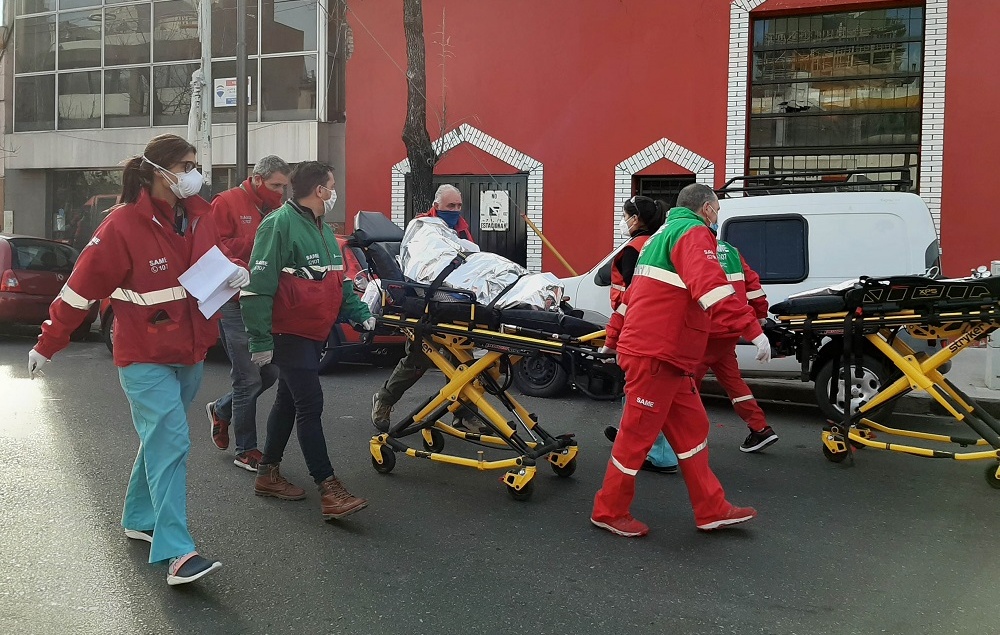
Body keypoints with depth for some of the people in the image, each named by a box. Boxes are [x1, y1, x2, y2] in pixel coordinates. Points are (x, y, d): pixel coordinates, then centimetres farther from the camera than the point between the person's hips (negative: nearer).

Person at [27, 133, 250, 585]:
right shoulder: (123, 225, -16)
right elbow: (82, 287, -12)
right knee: (171, 444, -13)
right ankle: (177, 553, -13)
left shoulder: (198, 216, 2)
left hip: (190, 353, 7)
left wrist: (236, 275, -6)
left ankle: (139, 519, 36)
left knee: (159, 439, 18)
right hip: (145, 357, -7)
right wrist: (47, 345, -6)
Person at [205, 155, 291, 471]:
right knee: (250, 378, -3)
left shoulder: (276, 208, 14)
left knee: (270, 372, 10)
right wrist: (259, 242, -21)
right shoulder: (226, 203, -6)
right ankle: (246, 451, 12)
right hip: (236, 305, -7)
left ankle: (221, 410, 35)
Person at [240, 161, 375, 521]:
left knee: (289, 402, 16)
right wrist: (260, 340, -21)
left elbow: (337, 281, 21)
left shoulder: (321, 230, 14)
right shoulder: (280, 225, -17)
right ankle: (329, 491, -9)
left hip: (315, 333, 10)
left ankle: (268, 474, 28)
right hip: (289, 333, -10)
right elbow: (258, 286, -20)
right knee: (310, 404, -10)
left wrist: (360, 313, 8)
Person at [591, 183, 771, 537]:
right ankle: (609, 512, 12)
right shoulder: (694, 232, -8)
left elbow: (633, 293, 27)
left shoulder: (665, 234, 23)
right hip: (656, 356, -10)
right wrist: (753, 330, -31)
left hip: (667, 357, 10)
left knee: (691, 427, 12)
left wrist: (614, 339, 33)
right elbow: (710, 283, -27)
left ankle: (712, 510, 18)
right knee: (638, 433, 0)